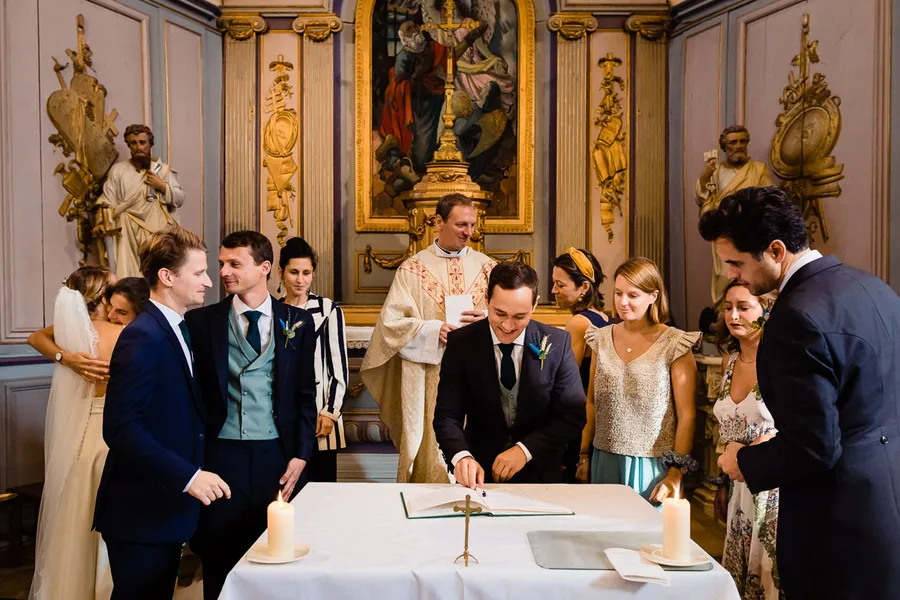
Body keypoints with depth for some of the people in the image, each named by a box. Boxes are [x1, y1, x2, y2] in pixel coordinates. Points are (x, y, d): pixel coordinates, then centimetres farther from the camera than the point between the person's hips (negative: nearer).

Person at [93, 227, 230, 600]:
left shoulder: (177, 330, 12)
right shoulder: (142, 337, -19)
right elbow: (121, 428, -26)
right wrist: (188, 477, -27)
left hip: (166, 507, 9)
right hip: (140, 513, -9)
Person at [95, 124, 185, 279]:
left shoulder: (163, 169, 11)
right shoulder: (117, 170, 7)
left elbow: (180, 199, 10)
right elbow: (107, 202, 1)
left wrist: (163, 186, -5)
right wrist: (104, 223, -15)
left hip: (158, 231, 1)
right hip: (129, 233, -1)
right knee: (129, 277, -8)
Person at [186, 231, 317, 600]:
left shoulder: (297, 321, 3)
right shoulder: (201, 321, 2)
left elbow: (305, 395, 5)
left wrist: (300, 455, -1)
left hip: (277, 455, 0)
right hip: (221, 455, 0)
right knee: (219, 563, 8)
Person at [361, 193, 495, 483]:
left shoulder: (486, 267, 8)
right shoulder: (412, 269, 3)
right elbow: (392, 322, -3)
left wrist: (486, 318, -13)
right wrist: (435, 329, -16)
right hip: (426, 378, -1)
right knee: (428, 447, 3)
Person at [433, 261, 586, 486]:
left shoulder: (557, 343, -6)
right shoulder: (461, 343, -6)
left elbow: (573, 414, -2)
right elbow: (447, 415, -7)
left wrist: (526, 449, -14)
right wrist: (461, 456, -26)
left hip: (540, 473, 1)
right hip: (480, 472, 0)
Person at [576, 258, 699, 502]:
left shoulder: (674, 345, -8)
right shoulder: (602, 339, 5)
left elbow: (687, 416, -8)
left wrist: (675, 475, -11)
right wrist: (584, 456, 10)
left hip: (651, 465, -4)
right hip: (604, 462, 4)